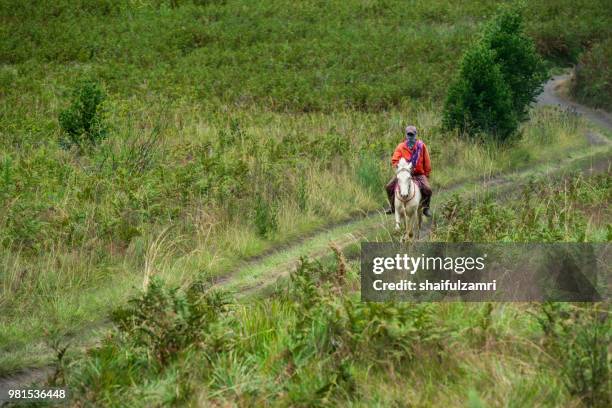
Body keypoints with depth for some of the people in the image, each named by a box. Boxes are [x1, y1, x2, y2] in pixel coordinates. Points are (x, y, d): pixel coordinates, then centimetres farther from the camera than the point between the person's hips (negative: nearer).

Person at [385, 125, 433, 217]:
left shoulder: (421, 146, -2)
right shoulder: (401, 146, -1)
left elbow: (427, 162, 3)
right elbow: (394, 160, -2)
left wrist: (427, 174, 2)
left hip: (419, 174, -1)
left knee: (427, 189, -25)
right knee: (389, 187, -13)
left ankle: (425, 208, 0)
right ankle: (393, 207, 8)